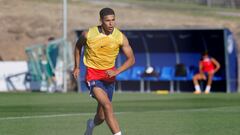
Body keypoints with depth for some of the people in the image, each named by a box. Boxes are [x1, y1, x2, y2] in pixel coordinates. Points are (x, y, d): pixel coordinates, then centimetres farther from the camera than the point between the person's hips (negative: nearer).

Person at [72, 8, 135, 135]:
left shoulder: (121, 37, -11)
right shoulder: (88, 34, -14)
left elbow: (131, 59, -5)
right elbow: (78, 46, 9)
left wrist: (117, 71, -19)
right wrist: (77, 67, 11)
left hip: (109, 75, 3)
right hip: (92, 74, -3)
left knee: (101, 116, 10)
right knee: (107, 105, -26)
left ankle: (91, 124, 46)